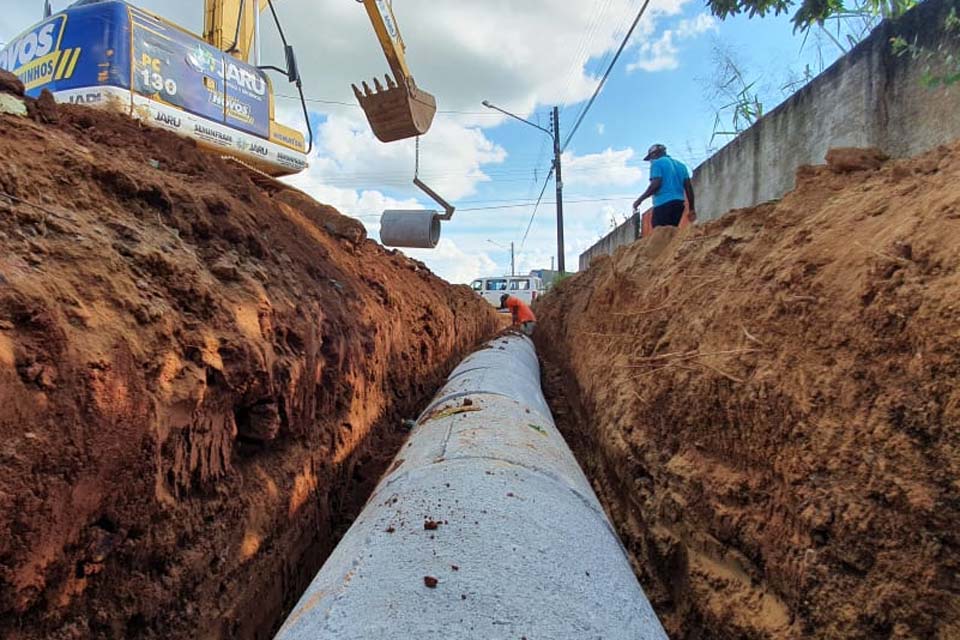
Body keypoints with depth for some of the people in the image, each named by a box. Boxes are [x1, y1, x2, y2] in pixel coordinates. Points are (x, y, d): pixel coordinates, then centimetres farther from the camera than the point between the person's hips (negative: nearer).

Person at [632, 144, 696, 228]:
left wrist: (639, 200, -4)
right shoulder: (680, 165, 23)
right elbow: (688, 187, 17)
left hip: (663, 204, -7)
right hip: (679, 204, 7)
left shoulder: (657, 163, 2)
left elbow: (656, 184, -11)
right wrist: (692, 209, 18)